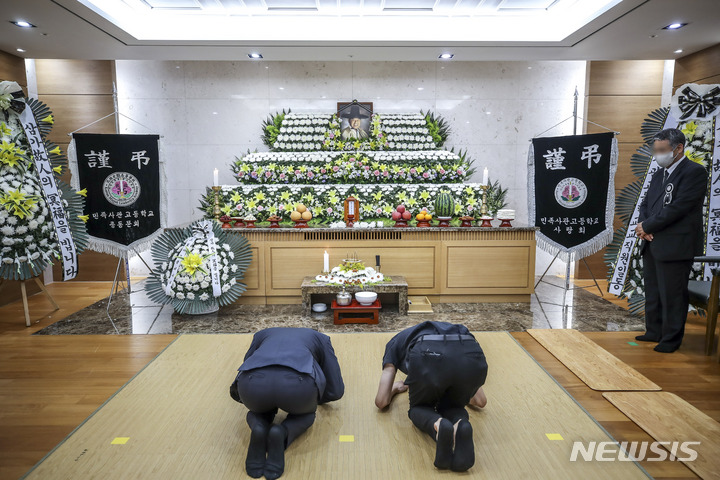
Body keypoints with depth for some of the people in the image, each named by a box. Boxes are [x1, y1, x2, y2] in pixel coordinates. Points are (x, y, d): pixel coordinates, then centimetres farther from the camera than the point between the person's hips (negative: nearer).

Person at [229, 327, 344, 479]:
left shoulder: (262, 334, 41)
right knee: (306, 413, 33)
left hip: (253, 383, 2)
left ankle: (258, 429, 3)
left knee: (259, 411, 37)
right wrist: (313, 397, 54)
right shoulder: (320, 338, 37)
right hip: (298, 384, -2)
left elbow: (235, 391, 43)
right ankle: (282, 434, 0)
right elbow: (335, 391, 35)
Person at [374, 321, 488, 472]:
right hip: (471, 357, 3)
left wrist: (396, 388, 56)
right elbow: (480, 401, 42)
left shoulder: (396, 342, 40)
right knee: (453, 407, 33)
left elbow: (381, 402, 33)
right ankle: (461, 426, -4)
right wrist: (460, 391, 63)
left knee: (419, 408, 29)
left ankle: (438, 426, -7)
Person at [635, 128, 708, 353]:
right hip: (652, 244, 8)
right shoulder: (659, 174, 16)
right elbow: (645, 203, 16)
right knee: (653, 292, 16)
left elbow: (678, 207, -18)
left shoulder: (694, 172, -9)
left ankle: (671, 338, 13)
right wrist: (642, 225, -4)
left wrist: (647, 226, -12)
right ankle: (654, 332, 29)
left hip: (675, 246, -8)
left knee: (672, 294, 0)